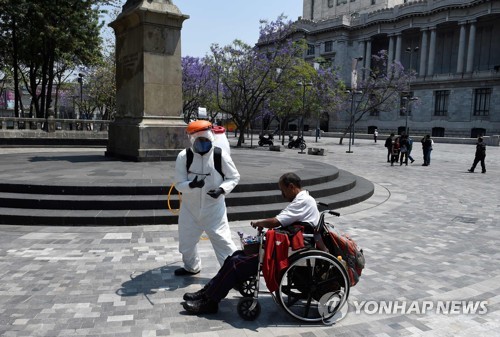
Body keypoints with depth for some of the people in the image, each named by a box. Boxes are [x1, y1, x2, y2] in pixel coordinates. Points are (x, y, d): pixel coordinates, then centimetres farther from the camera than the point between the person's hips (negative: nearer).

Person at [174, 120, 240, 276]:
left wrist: (222, 189, -20)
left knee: (222, 240, -4)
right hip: (190, 208, 3)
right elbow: (179, 184, -9)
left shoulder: (220, 155, -14)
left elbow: (234, 177, -2)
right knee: (186, 241, 20)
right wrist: (191, 185, -31)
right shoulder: (184, 156, -12)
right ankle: (191, 267, 46)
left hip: (214, 208, -3)